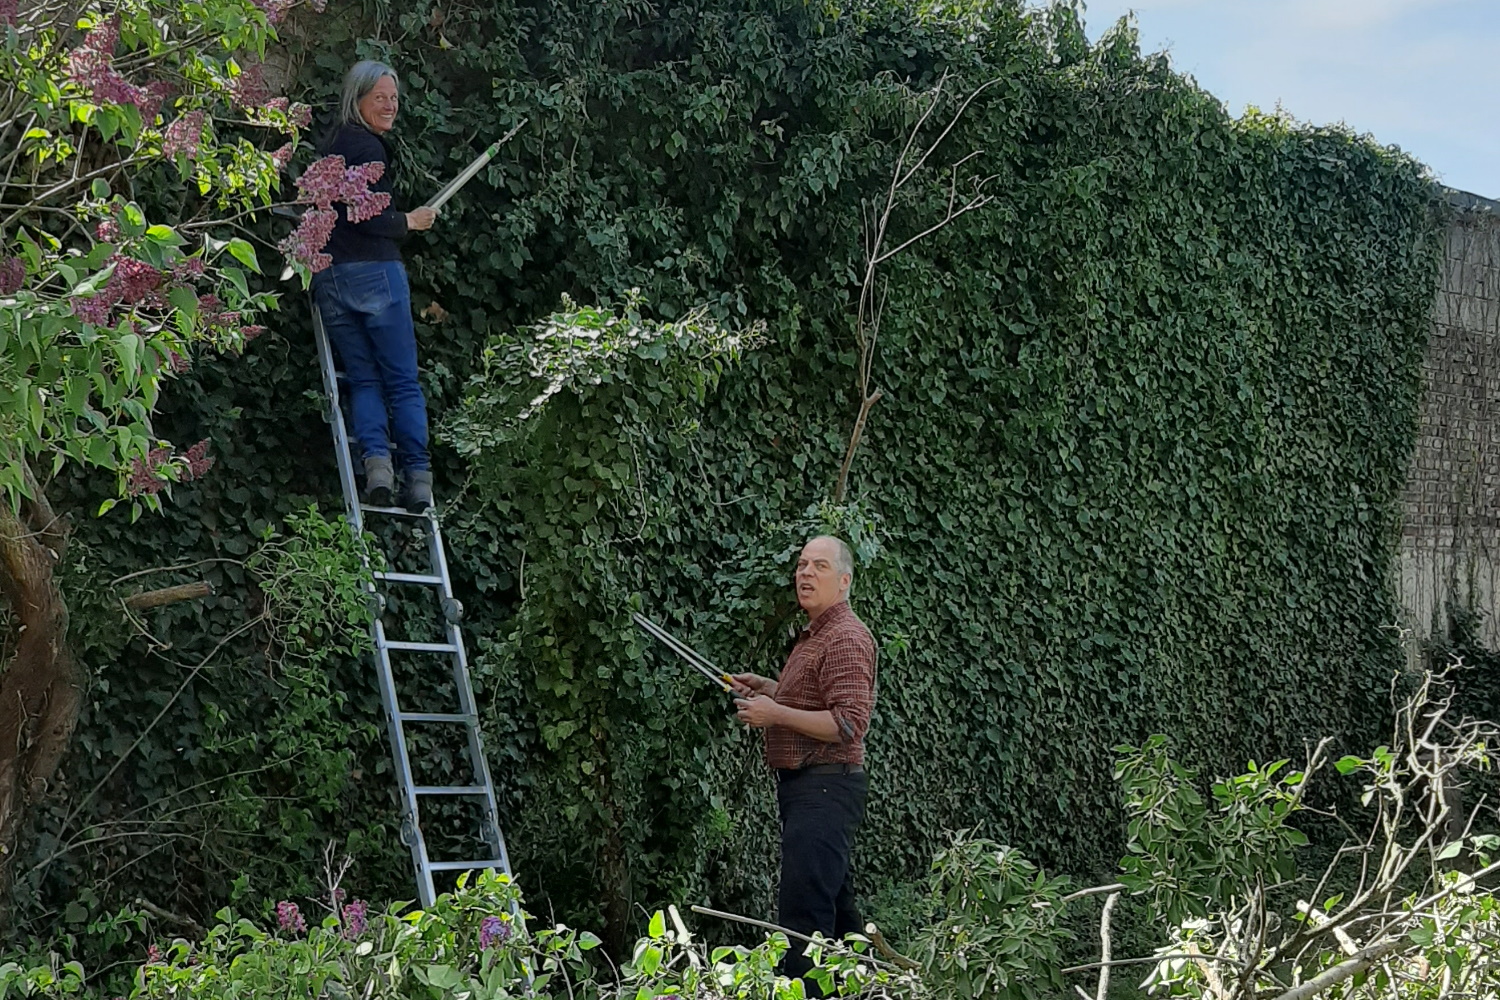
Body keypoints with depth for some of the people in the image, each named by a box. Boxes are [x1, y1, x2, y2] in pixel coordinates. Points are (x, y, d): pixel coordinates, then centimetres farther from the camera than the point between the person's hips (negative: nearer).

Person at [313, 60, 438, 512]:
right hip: (374, 272, -7)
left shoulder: (327, 146, 17)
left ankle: (376, 462, -9)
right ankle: (418, 477, -4)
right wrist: (410, 221, -1)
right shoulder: (366, 146, -9)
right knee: (403, 381, 0)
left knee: (363, 378, 9)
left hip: (327, 278, 7)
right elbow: (369, 219, -17)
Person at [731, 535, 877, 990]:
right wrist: (768, 688, 19)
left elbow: (849, 724, -22)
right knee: (833, 903, 18)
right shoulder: (813, 635, 19)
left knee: (803, 911, -15)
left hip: (824, 789, -11)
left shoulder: (846, 638, -14)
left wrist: (775, 713, -20)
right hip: (805, 786, 11)